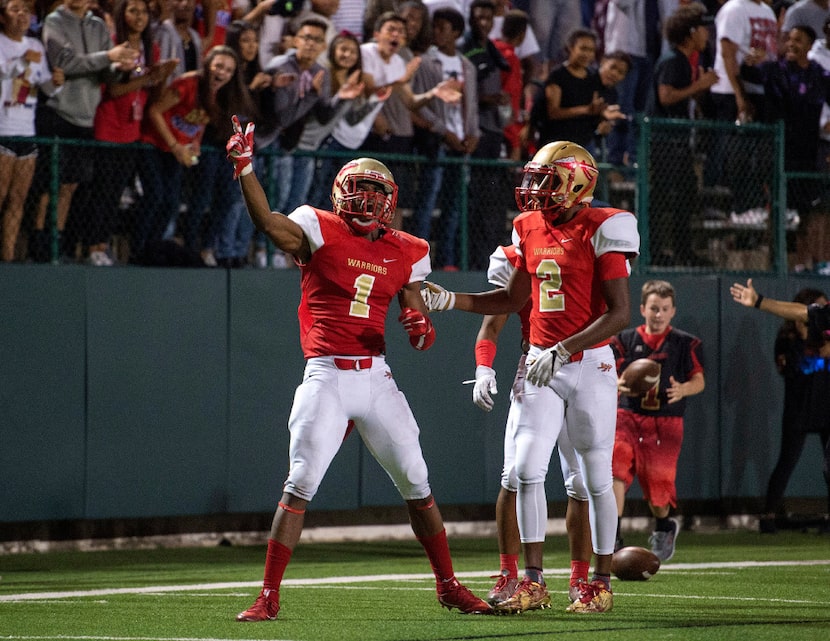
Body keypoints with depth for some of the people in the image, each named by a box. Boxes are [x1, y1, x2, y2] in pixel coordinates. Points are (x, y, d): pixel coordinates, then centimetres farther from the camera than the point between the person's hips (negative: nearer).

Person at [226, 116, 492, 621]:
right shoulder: (319, 231, -1)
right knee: (299, 487, -8)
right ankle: (269, 597, -3)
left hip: (376, 379, 4)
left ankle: (449, 587, 21)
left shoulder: (406, 253, 9)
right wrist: (244, 166, -30)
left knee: (418, 485, 7)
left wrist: (422, 330, -12)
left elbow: (419, 320, 12)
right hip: (327, 376, -4)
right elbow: (269, 222, -20)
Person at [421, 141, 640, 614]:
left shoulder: (601, 231, -13)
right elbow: (513, 299, 21)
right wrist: (449, 301, 10)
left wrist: (564, 350, -23)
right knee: (527, 470, -2)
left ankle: (602, 583, 13)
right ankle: (533, 582, 5)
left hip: (590, 365, -6)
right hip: (542, 365, 6)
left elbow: (620, 314, -17)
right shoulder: (531, 229, 8)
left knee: (596, 479, 2)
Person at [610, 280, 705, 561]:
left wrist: (682, 389, -18)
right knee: (616, 466, -24)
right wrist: (618, 385, -19)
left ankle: (664, 527, 34)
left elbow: (699, 380, 5)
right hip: (628, 416, 0)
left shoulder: (686, 343, 9)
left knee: (658, 484, -1)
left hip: (666, 422, 0)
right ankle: (613, 537, -24)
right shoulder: (625, 339, 10)